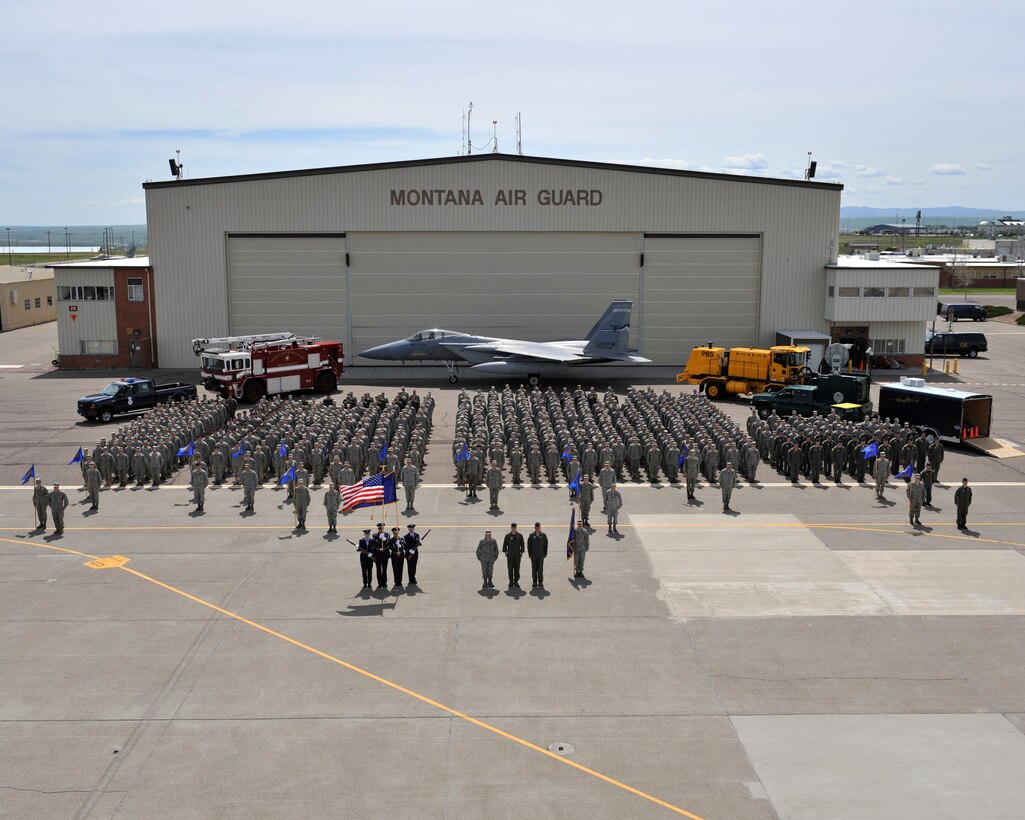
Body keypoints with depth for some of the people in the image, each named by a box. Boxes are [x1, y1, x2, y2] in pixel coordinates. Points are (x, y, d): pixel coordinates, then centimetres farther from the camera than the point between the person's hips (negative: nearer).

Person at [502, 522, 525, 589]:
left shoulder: (519, 535, 2)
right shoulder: (507, 535, 1)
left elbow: (522, 544, 6)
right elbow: (504, 544, 5)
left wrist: (521, 552, 1)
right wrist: (505, 552, 0)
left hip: (517, 555, 0)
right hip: (510, 555, 0)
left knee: (517, 569, 1)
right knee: (510, 569, 0)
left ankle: (516, 582, 8)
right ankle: (511, 582, 7)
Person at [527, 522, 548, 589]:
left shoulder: (543, 535, 3)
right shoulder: (531, 535, 2)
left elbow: (546, 545, 4)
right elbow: (529, 545, 3)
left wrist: (545, 554, 0)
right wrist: (530, 554, -2)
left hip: (541, 555, 0)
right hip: (533, 555, 0)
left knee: (540, 568, 1)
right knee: (534, 568, 2)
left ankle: (540, 582, 8)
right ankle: (534, 582, 8)